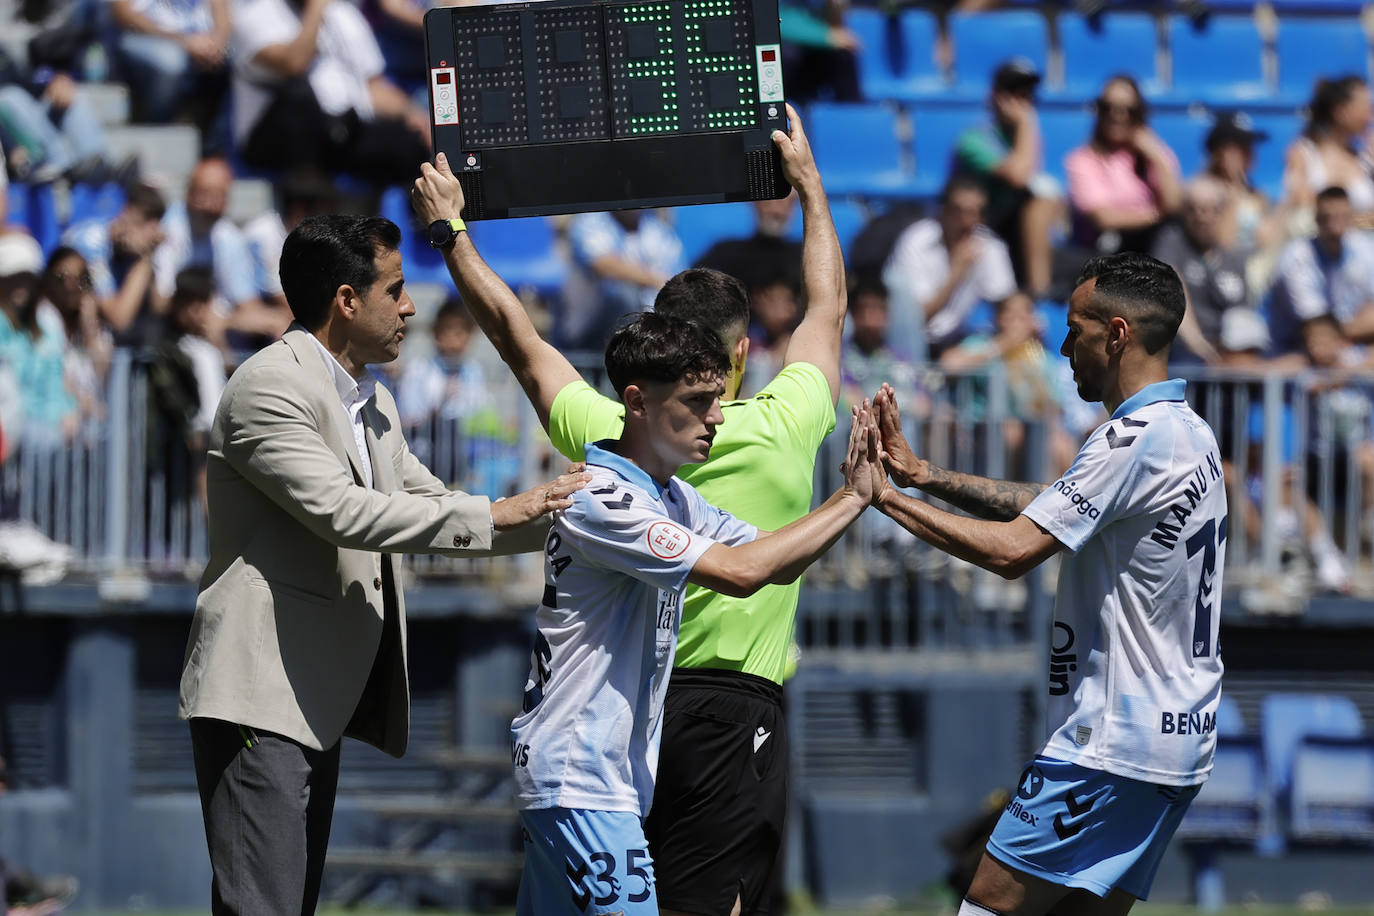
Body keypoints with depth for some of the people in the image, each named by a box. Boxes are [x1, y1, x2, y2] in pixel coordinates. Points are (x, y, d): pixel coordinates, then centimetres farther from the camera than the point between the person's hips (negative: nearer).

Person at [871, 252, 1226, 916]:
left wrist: (887, 497, -12)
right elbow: (1045, 505, 21)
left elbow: (1011, 549, -20)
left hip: (1111, 747, -10)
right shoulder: (1190, 434, 15)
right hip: (1180, 740, 10)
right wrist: (926, 477, 13)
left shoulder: (1136, 439, -17)